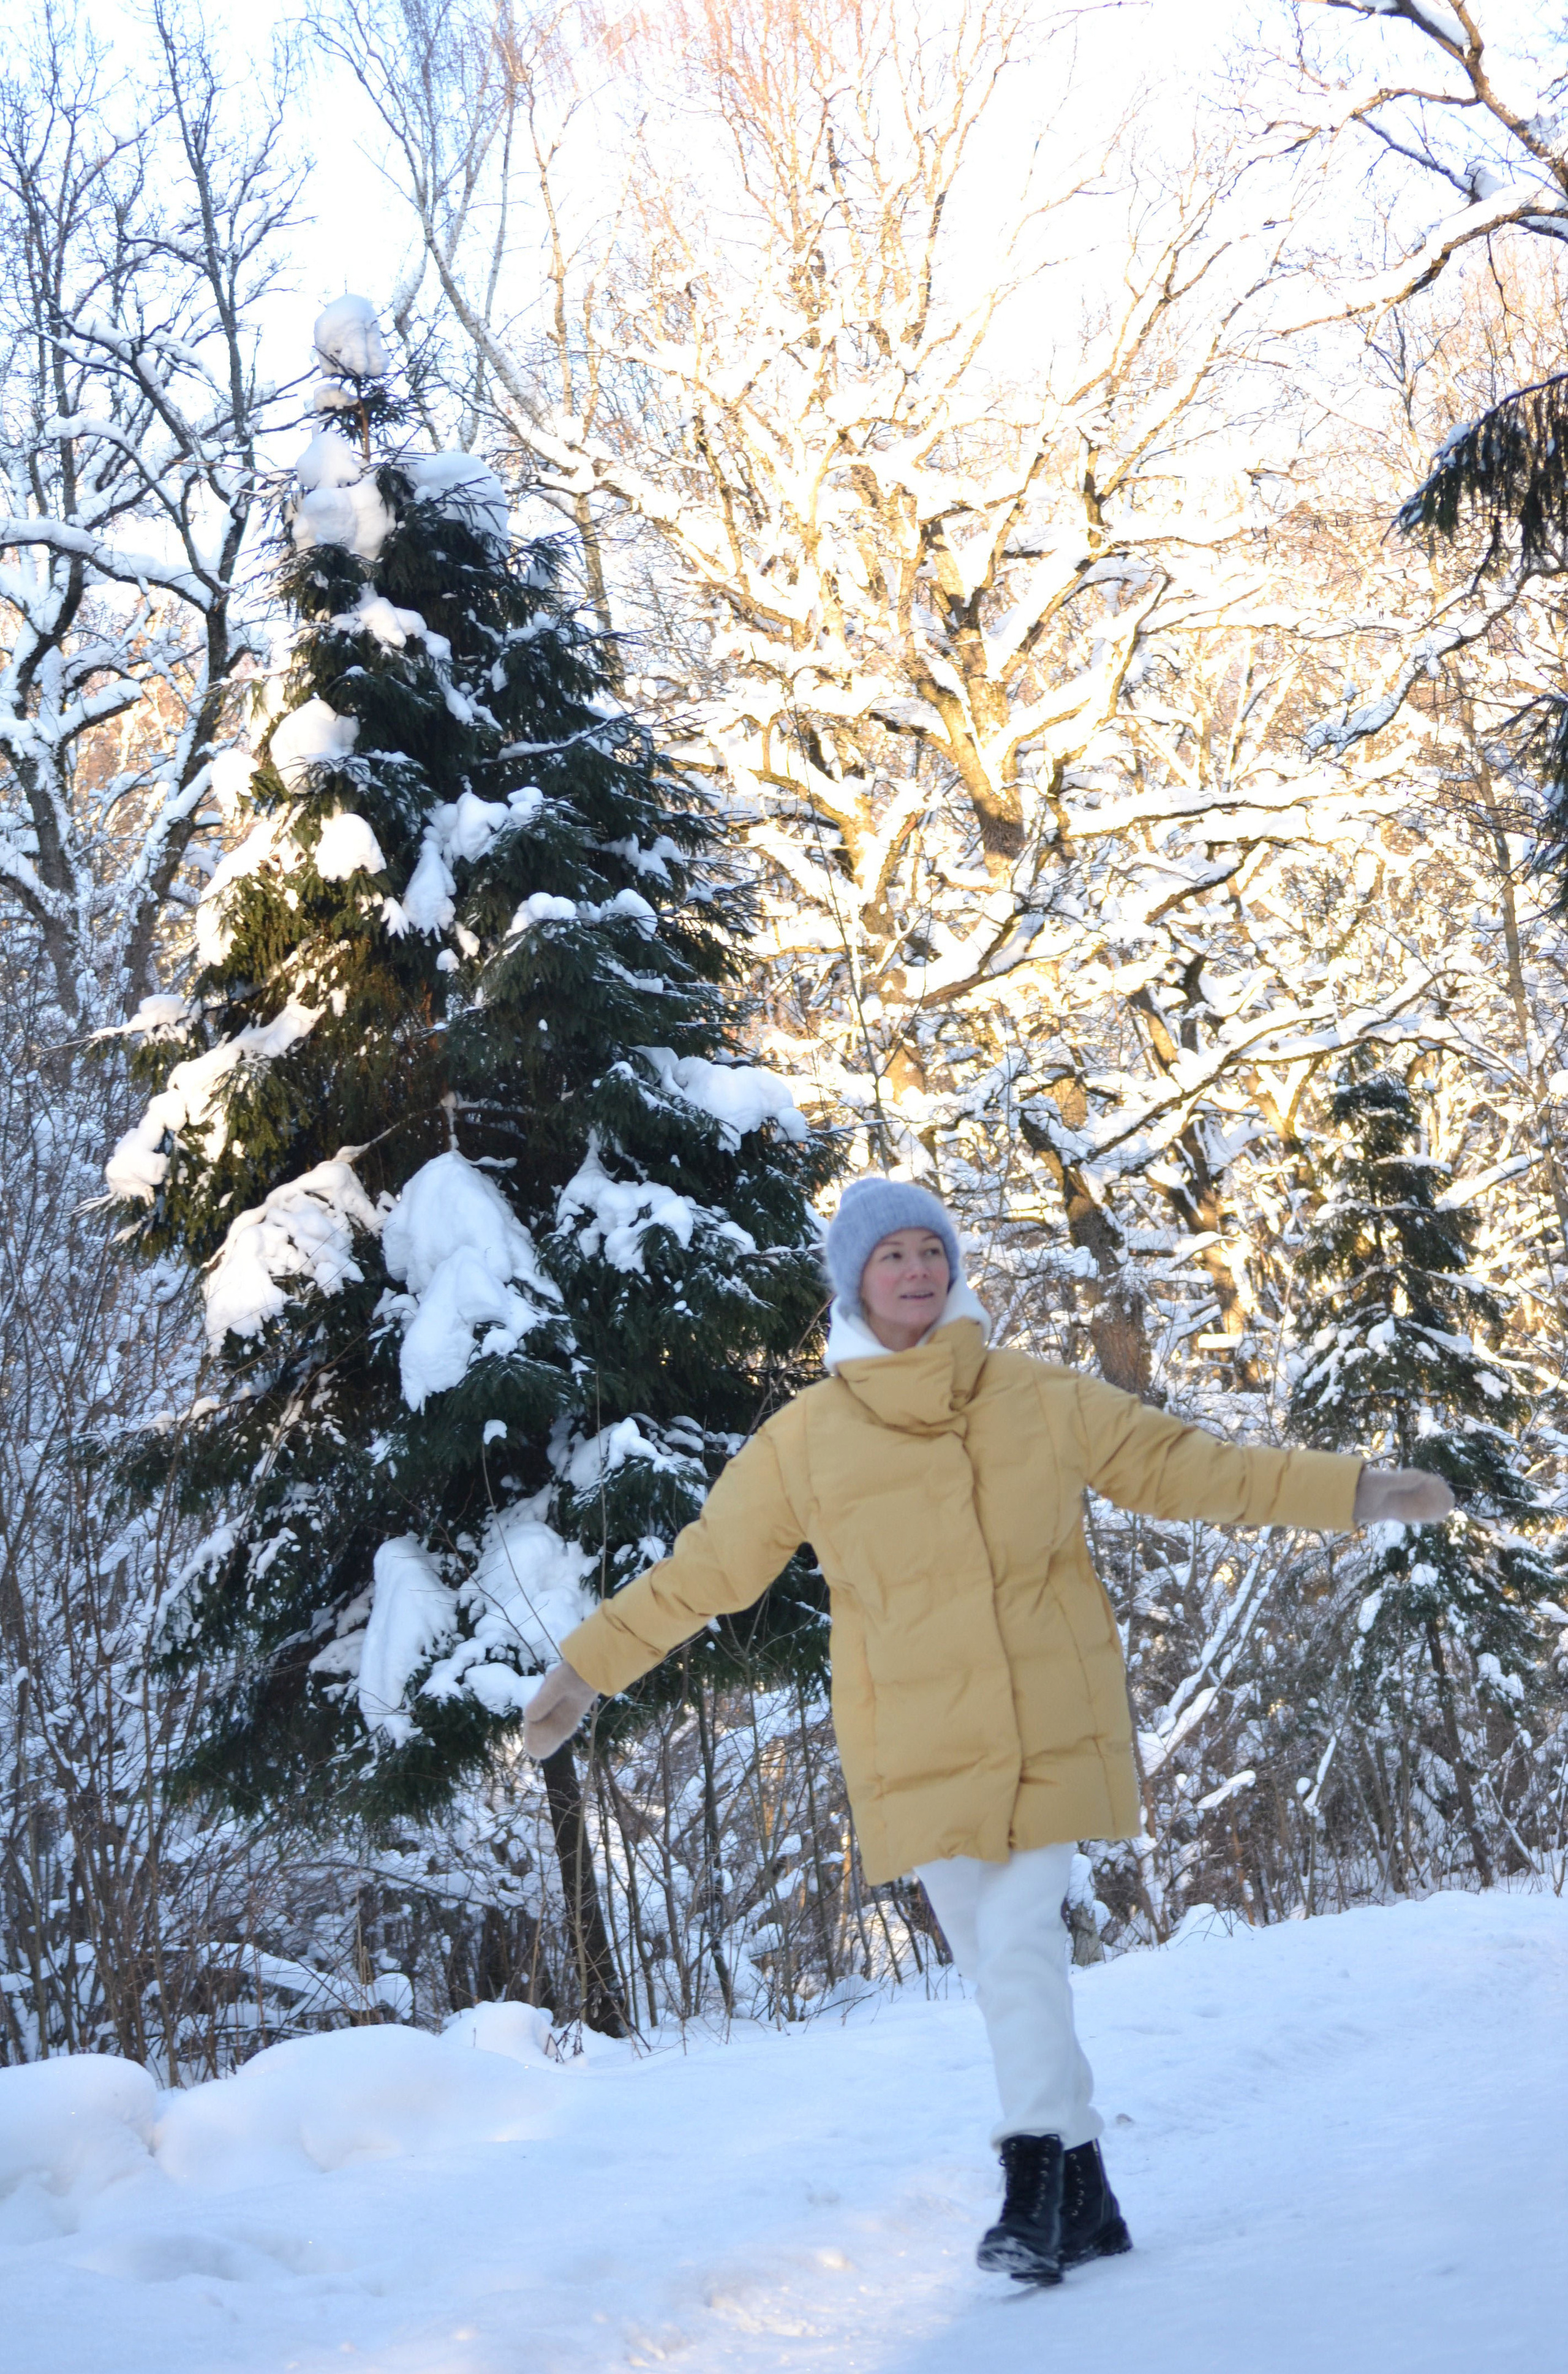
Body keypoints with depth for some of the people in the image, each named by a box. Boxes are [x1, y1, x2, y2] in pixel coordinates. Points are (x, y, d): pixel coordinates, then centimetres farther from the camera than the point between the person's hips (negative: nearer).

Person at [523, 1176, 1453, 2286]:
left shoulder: (1043, 1400, 4)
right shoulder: (803, 1441, 3)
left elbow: (1189, 1467, 10)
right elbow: (699, 1572, 11)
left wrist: (1357, 1493, 8)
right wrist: (589, 1665, 12)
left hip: (1053, 1734, -1)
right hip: (919, 1754, 1)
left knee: (1017, 1946, -13)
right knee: (1001, 1963, 5)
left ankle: (1037, 2188, -3)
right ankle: (1085, 2200, 17)